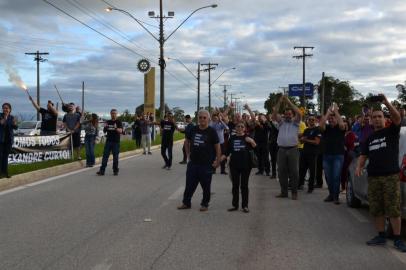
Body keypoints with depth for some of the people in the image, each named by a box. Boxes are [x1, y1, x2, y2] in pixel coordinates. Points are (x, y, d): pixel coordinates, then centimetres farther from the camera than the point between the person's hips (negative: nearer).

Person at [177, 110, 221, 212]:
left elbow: (217, 147, -5)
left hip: (206, 164, -4)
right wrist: (188, 154, 14)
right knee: (189, 184, 9)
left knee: (206, 186, 7)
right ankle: (186, 202, 21)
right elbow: (187, 141, 21)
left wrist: (217, 161, -9)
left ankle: (205, 204, 20)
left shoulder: (211, 132, -6)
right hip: (193, 163, 4)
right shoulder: (193, 130, 5)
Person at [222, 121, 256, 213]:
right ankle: (235, 205, 16)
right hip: (234, 164, 2)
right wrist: (220, 159, -6)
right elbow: (227, 152, 7)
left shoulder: (247, 138, 1)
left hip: (245, 164, -2)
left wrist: (252, 141, -32)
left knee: (244, 185, 4)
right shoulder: (232, 138, 6)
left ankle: (245, 205, 10)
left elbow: (254, 147, -12)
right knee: (235, 185, 8)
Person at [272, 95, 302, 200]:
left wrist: (288, 102, -12)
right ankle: (284, 192, 15)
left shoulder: (295, 122, 6)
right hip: (282, 149, 3)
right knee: (281, 171, 6)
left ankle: (294, 192, 7)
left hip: (293, 149, -3)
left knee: (294, 172, 0)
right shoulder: (281, 122, 13)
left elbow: (299, 113, -12)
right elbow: (274, 114, -2)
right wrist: (279, 102, -10)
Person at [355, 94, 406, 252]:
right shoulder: (370, 138, 19)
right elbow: (363, 155, 17)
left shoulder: (392, 131, 5)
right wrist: (359, 166, -2)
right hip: (373, 177, 5)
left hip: (391, 176, -5)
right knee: (376, 209, 8)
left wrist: (387, 103, -25)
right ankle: (381, 236, 18)